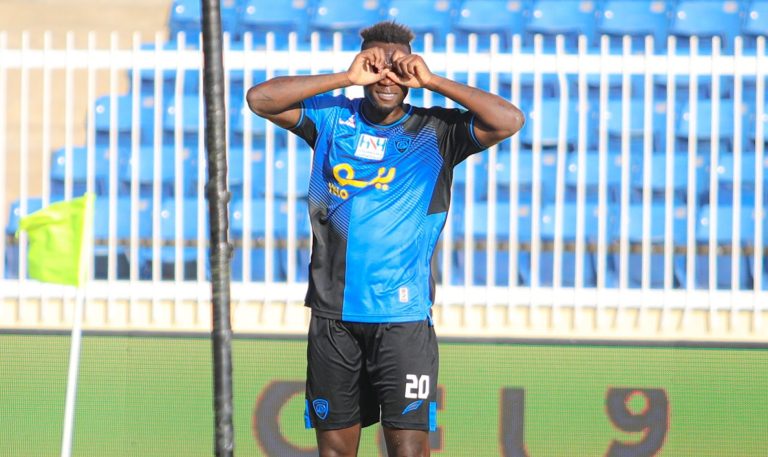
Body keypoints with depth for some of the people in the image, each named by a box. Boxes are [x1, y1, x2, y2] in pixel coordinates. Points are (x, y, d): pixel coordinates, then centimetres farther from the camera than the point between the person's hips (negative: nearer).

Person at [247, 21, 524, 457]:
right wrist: (346, 78, -8)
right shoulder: (331, 117, 8)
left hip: (403, 317, -2)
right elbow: (260, 99, -4)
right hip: (333, 317, 2)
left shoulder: (436, 132, 3)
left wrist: (433, 82, -10)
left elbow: (510, 120, -10)